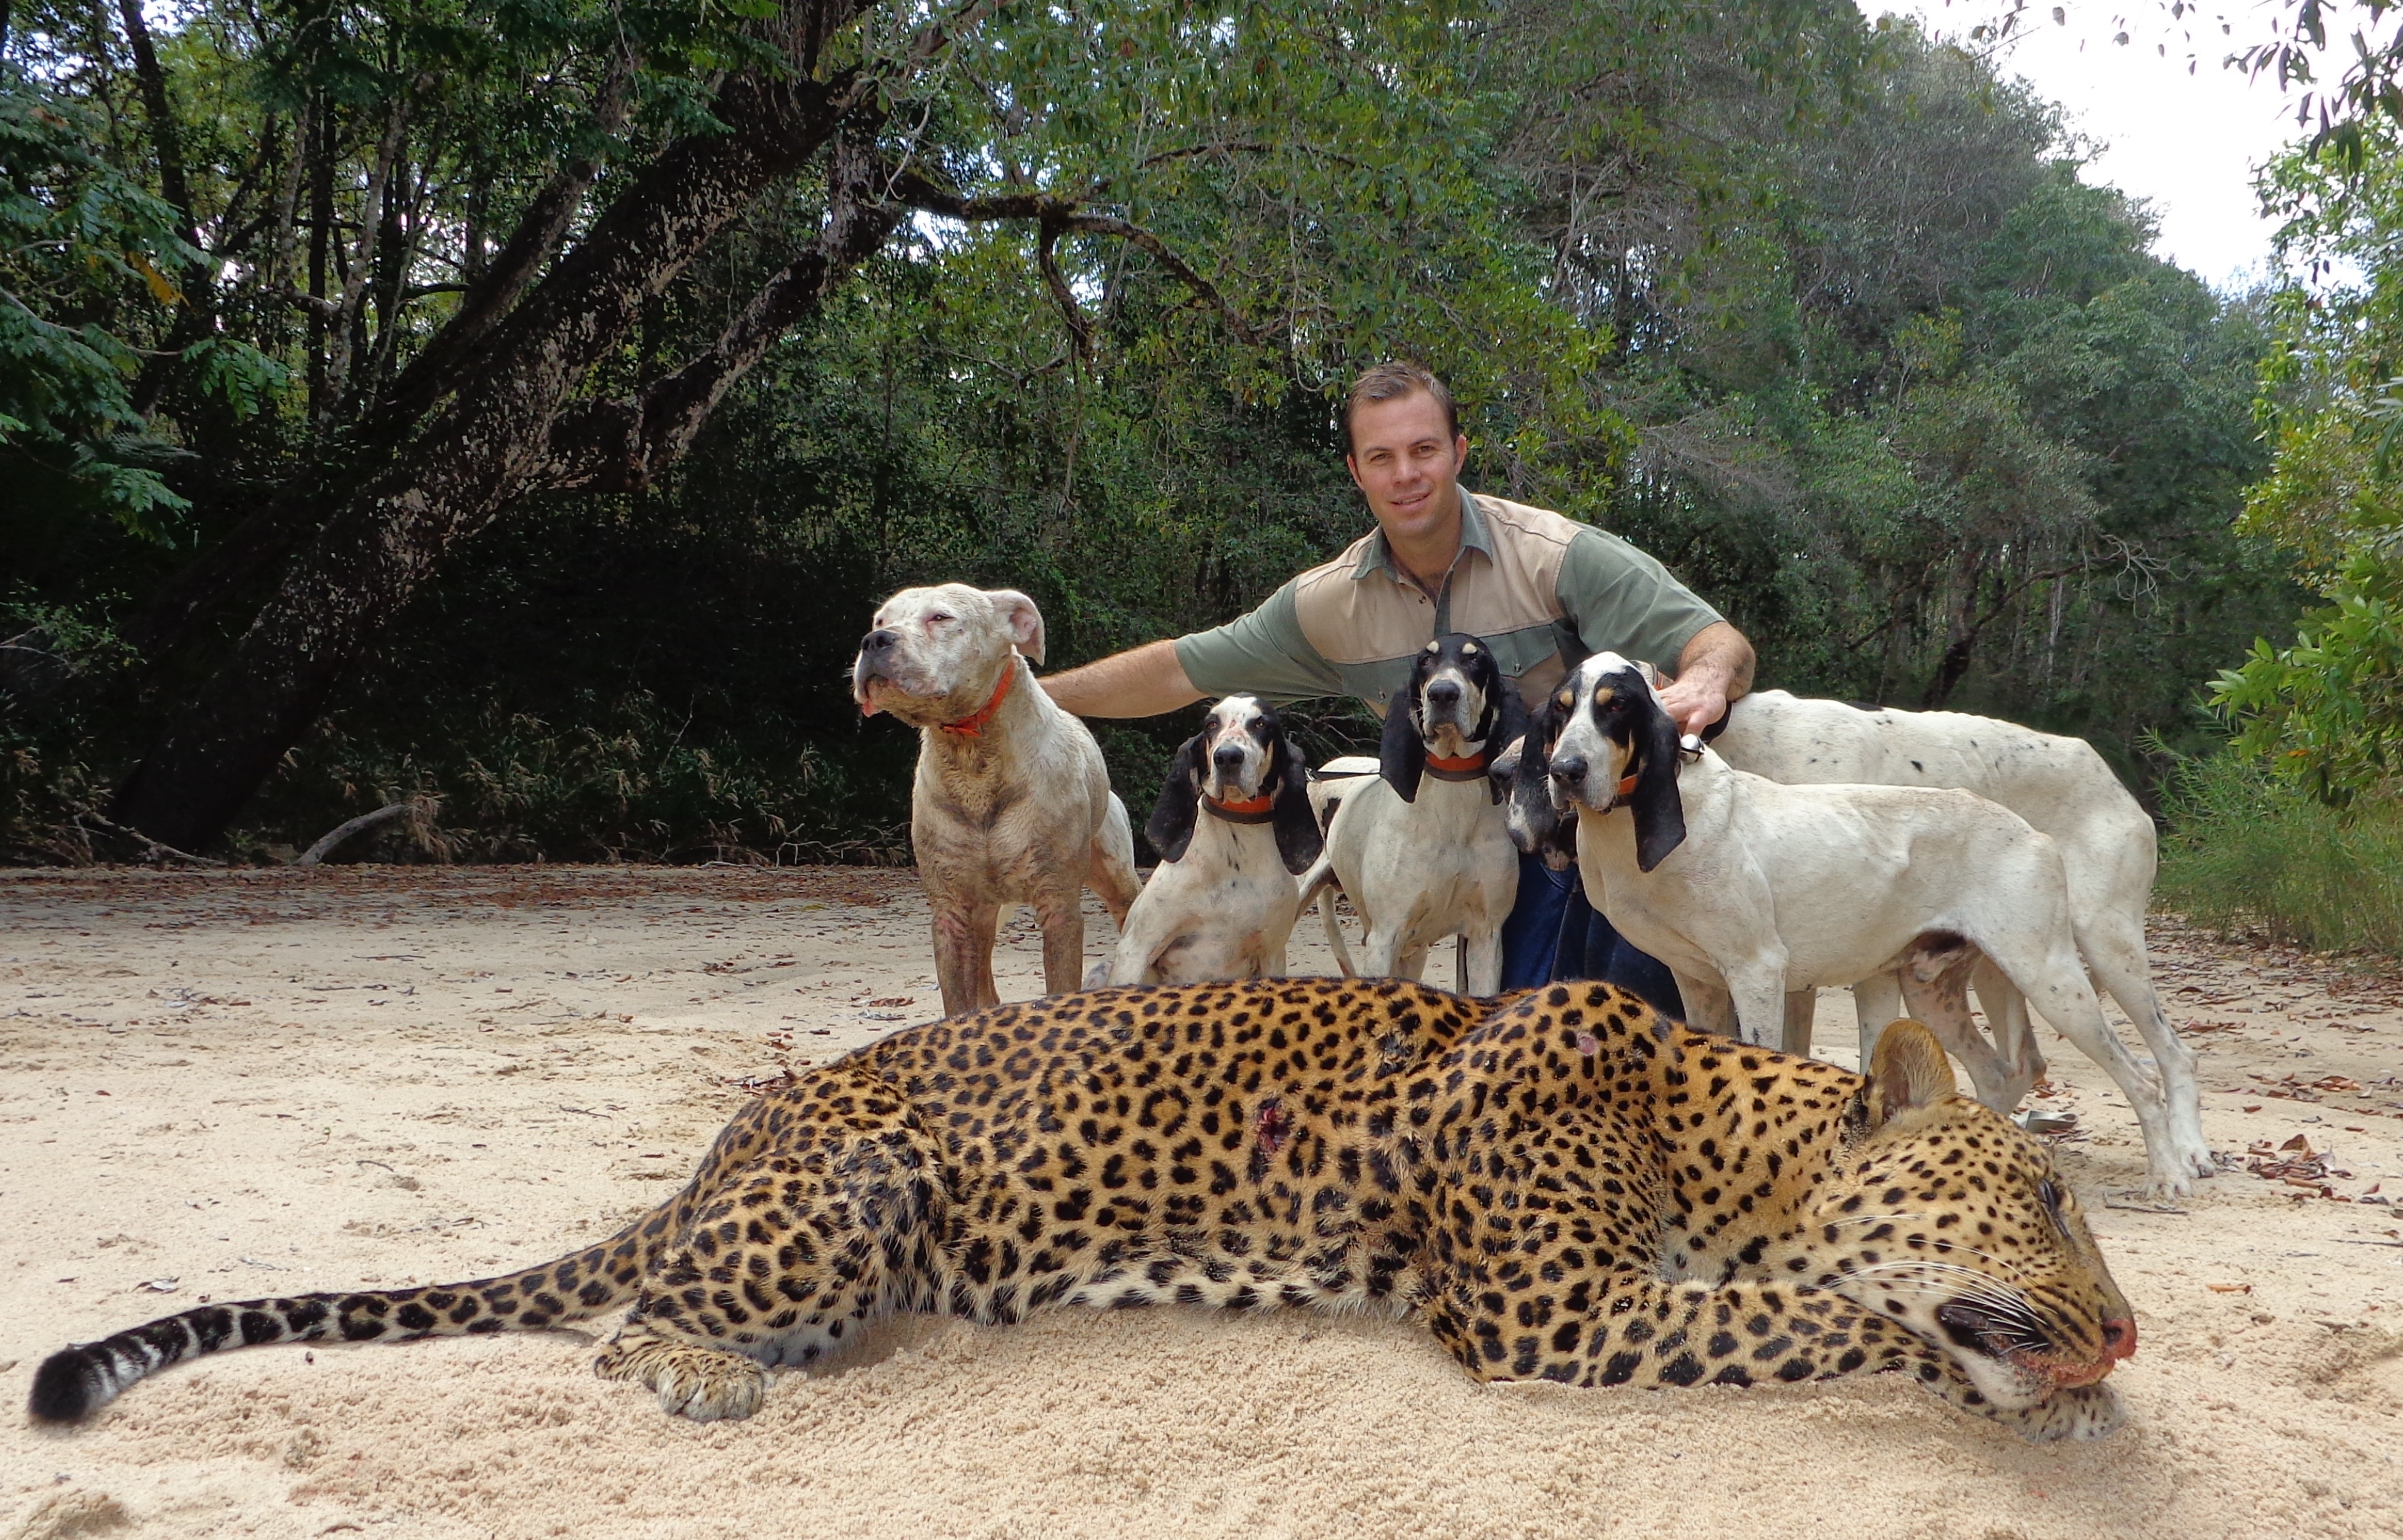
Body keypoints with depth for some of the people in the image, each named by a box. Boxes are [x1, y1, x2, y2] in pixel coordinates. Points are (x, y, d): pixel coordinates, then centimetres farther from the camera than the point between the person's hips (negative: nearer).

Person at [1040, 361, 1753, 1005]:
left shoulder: (1557, 556, -18)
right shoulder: (1330, 604, -5)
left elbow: (1723, 644, -24)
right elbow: (1179, 671, 4)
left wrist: (1705, 680, -49)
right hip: (1514, 844, 4)